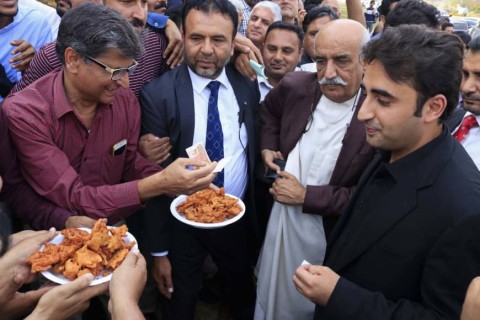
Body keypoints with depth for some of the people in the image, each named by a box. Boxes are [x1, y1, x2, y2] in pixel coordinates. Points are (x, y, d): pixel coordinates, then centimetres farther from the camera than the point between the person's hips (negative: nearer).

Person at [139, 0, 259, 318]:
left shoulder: (248, 86, -6)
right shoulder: (158, 94, -18)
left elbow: (255, 153, 5)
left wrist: (257, 215, 9)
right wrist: (159, 250, -10)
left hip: (238, 219, 4)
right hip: (182, 224, -3)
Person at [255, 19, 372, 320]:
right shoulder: (297, 86, -9)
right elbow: (270, 109, 16)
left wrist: (306, 196, -21)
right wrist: (268, 146, 3)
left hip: (328, 236, -4)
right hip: (279, 219, 4)